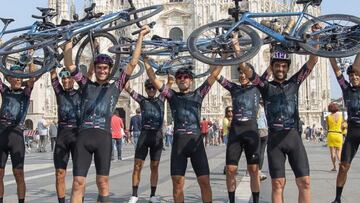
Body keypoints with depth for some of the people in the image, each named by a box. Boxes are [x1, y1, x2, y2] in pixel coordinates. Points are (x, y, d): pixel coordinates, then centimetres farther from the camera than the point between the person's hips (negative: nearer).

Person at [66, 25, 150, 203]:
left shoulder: (115, 87, 12)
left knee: (102, 182, 6)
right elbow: (69, 64, 12)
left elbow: (133, 63, 9)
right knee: (78, 182, -4)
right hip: (83, 136, 0)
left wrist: (141, 36, 9)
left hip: (103, 137, 0)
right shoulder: (86, 85, 15)